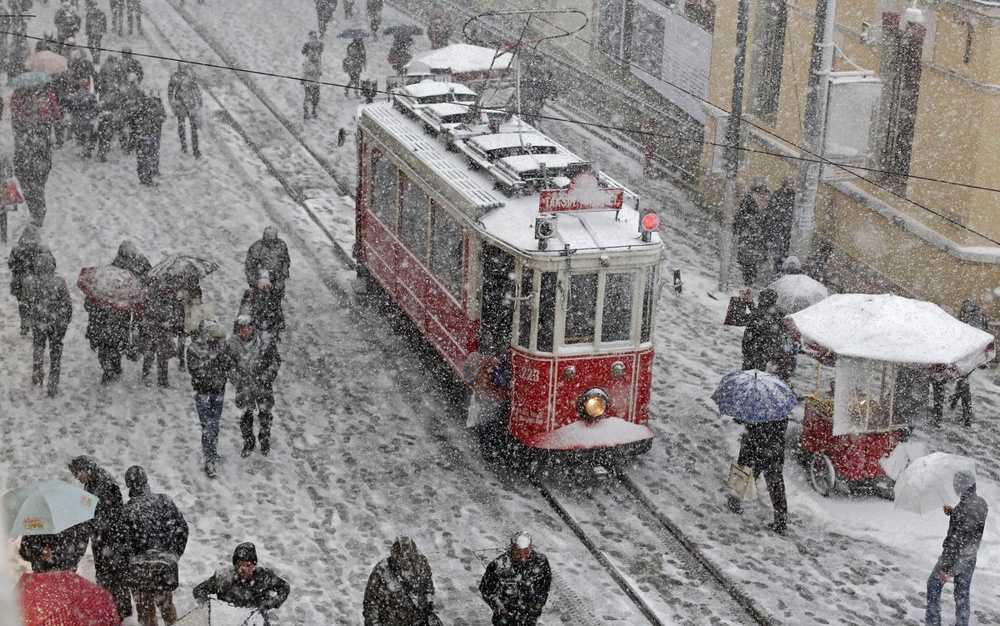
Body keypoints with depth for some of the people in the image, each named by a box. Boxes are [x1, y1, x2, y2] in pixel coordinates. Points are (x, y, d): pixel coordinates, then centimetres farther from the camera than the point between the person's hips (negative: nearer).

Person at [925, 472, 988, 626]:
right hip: (970, 558, 7)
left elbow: (954, 541, -28)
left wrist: (945, 568, -23)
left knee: (934, 585, 16)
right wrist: (953, 513, 8)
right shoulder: (982, 505, -4)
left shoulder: (962, 509, -29)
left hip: (955, 557, -6)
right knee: (963, 594, 19)